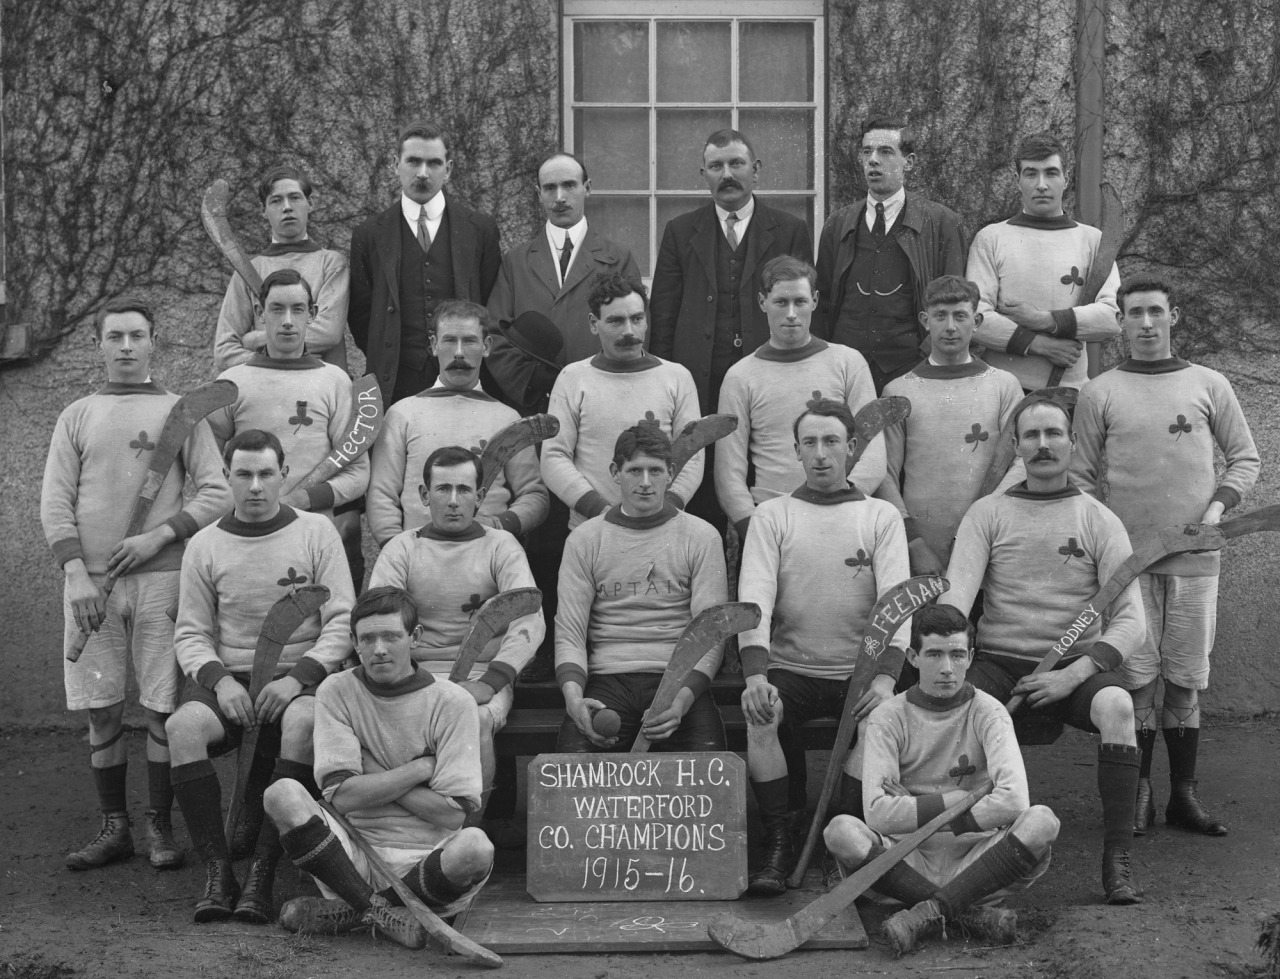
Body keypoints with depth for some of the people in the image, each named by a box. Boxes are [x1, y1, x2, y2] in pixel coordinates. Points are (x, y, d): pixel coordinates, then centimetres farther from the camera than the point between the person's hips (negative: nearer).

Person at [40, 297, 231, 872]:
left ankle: (160, 828, 8)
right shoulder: (77, 416, 12)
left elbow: (217, 493, 1)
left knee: (161, 709, -2)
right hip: (90, 581, 2)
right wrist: (76, 575, -6)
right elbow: (55, 502, 6)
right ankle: (114, 828, 13)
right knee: (101, 712, 4)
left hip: (159, 578, -2)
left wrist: (159, 536, -11)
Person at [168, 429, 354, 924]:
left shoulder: (316, 533, 4)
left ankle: (262, 871, -32)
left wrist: (297, 677, -16)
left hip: (302, 674, -2)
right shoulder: (204, 545, 10)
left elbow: (342, 623, -1)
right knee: (183, 726, -31)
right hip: (228, 675, 2)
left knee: (303, 722, -37)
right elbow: (190, 633, 9)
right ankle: (217, 871, -26)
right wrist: (219, 680, -12)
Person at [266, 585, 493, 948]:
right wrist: (421, 768, -9)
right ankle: (382, 911, -19)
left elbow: (452, 814, -9)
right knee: (282, 794, -23)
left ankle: (350, 910, -12)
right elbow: (343, 796, -8)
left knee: (475, 846, -34)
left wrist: (374, 777, -7)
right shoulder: (336, 692, 2)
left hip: (425, 858, -1)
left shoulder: (451, 702, -3)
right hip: (354, 855, 1)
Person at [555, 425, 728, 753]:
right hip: (607, 680, 1)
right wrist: (573, 697, -16)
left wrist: (682, 699, -17)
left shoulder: (701, 537, 9)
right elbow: (569, 631, 6)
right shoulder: (584, 539, 12)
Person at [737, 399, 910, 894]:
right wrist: (755, 674, -24)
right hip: (789, 669, 0)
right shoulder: (772, 514, 7)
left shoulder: (882, 516, 7)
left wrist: (886, 676, -23)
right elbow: (754, 595, -6)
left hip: (859, 673, 0)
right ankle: (778, 845, -16)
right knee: (759, 715, -30)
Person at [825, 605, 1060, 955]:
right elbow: (878, 812, -15)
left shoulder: (987, 712, -1)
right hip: (911, 862, 0)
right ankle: (972, 913, -24)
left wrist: (917, 812, -14)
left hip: (975, 859, 0)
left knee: (1041, 821, -28)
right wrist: (954, 801, -12)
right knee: (841, 831, -29)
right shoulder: (888, 717, -1)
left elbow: (1013, 800, -19)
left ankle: (929, 912, -25)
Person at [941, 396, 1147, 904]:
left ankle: (1117, 861, -26)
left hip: (1075, 666, 0)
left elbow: (1130, 619, -2)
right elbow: (954, 596, -4)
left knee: (1117, 705, -33)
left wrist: (1072, 675, -17)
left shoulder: (1099, 520, 5)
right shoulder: (987, 514, 8)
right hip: (997, 662, 1)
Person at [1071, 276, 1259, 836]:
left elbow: (1245, 458, 14)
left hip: (1194, 555, 1)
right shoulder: (1099, 393, 5)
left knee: (1185, 680, 5)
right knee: (1136, 679, -1)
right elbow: (1082, 477, 7)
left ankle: (1184, 795, 12)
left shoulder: (1209, 386, 8)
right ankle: (1138, 793, 9)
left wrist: (1220, 502, -3)